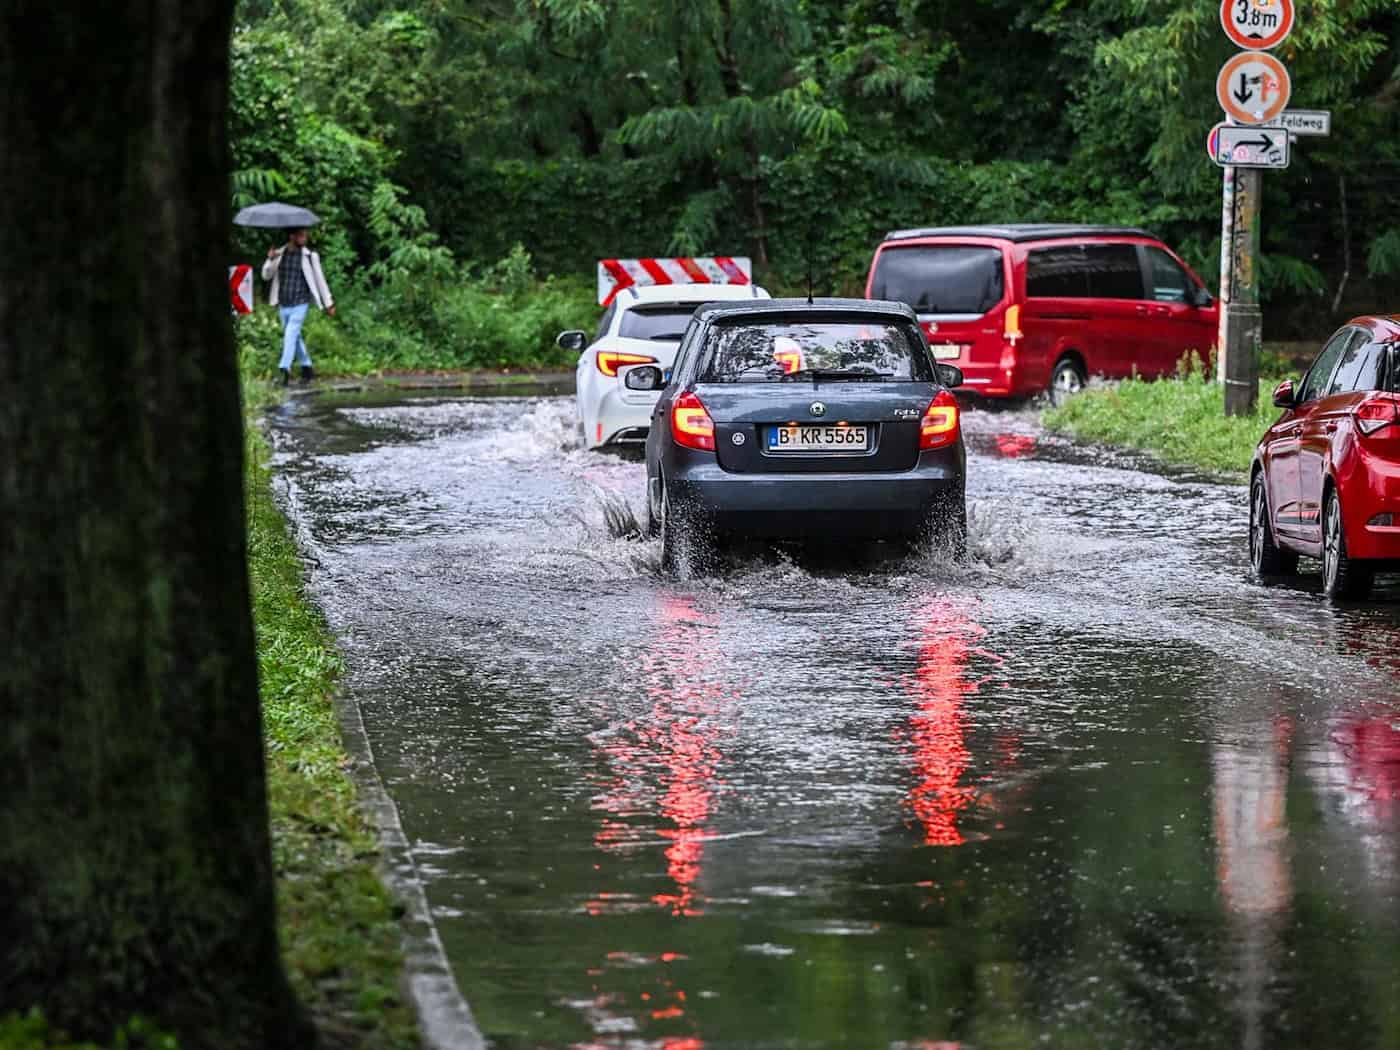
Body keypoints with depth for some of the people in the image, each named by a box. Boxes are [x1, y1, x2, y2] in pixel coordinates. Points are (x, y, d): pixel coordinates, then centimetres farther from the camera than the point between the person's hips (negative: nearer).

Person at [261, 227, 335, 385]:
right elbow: (266, 276, 3)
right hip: (284, 305, 4)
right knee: (295, 337, 14)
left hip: (300, 303, -4)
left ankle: (285, 369, -22)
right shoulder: (279, 254, 3)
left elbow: (319, 279, 3)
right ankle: (306, 368, 27)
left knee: (290, 335, -17)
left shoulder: (309, 256, -4)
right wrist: (270, 260, -17)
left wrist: (328, 303, 7)